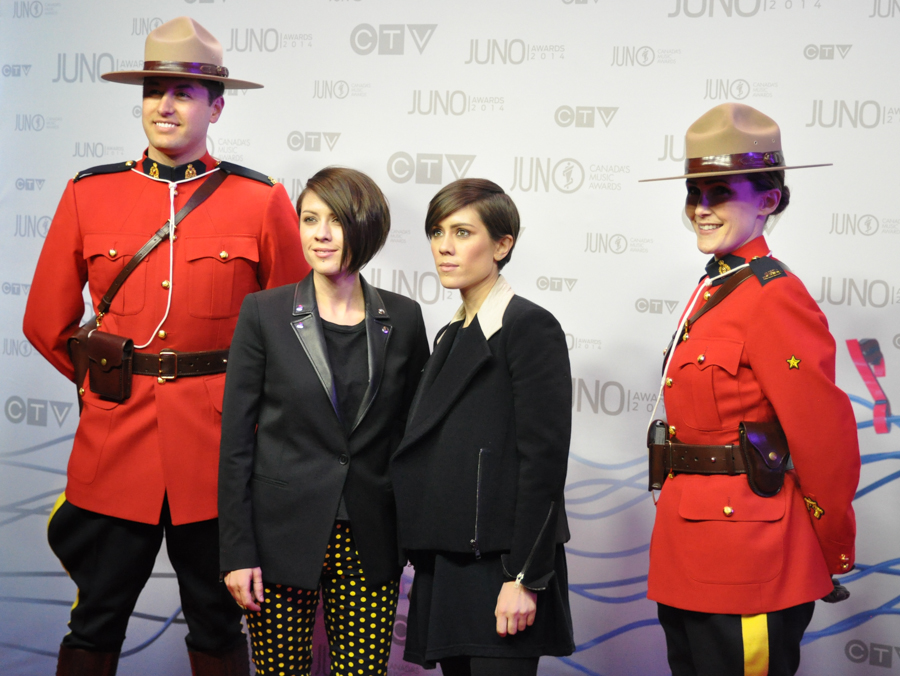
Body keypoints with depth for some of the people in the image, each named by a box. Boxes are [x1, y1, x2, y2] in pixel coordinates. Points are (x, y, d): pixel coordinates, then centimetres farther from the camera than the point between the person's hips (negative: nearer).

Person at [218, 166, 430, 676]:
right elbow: (236, 439, -2)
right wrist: (237, 553, -7)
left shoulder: (402, 319, 4)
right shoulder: (264, 314, -2)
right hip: (282, 534, -1)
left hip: (368, 541, 2)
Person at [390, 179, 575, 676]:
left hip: (500, 568, -8)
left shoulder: (530, 327, -8)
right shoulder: (453, 336, 17)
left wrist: (524, 578, -18)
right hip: (447, 568, 8)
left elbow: (544, 459, -14)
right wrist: (426, 571, 15)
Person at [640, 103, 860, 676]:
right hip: (687, 562, 9)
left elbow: (827, 441, -16)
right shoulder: (713, 292, 12)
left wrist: (832, 558, -6)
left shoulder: (774, 299, -16)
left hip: (749, 563, -9)